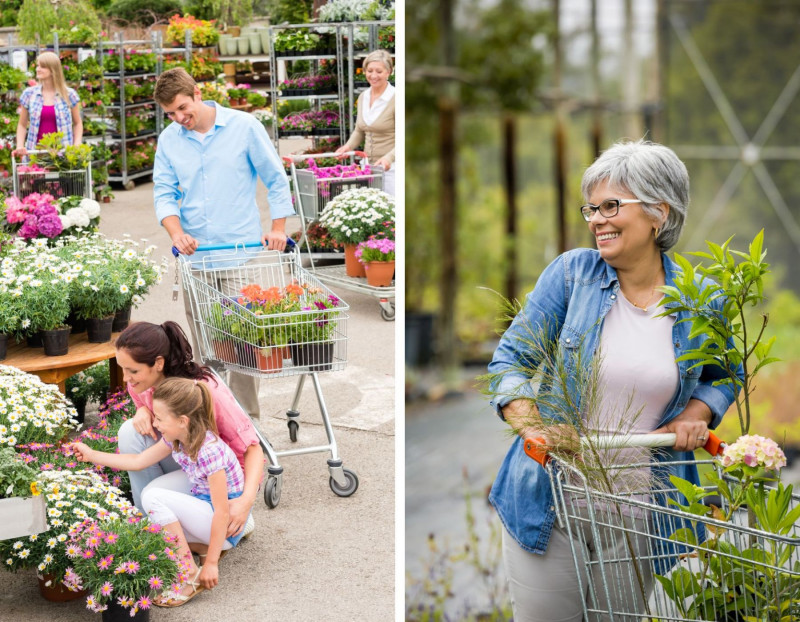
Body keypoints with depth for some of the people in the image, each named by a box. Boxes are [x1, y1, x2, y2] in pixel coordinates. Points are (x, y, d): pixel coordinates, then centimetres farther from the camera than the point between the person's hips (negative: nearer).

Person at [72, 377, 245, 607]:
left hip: (227, 527, -9)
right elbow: (138, 461, 12)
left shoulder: (209, 452, -27)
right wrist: (92, 455, 13)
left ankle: (191, 576, -17)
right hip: (204, 511, 9)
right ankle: (207, 547, 6)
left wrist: (211, 563, -25)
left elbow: (222, 512, -27)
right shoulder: (176, 440, -2)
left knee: (154, 497, -23)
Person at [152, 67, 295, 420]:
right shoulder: (168, 140, 7)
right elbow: (164, 192, 5)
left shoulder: (244, 127, -2)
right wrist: (176, 232, -14)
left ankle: (246, 417, 0)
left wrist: (278, 229, -4)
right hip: (194, 255, 3)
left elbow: (276, 179, 3)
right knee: (202, 341, 7)